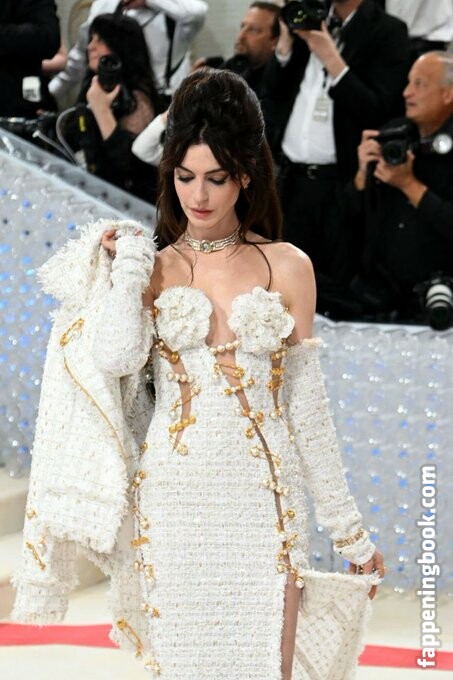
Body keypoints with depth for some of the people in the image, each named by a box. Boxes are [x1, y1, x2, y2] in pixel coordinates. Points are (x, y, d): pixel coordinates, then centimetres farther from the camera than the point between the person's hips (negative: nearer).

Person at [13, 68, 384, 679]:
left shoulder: (287, 267, 3)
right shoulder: (153, 270, 5)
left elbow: (307, 406, 6)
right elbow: (115, 359, -17)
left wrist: (348, 526, 7)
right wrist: (129, 267, -6)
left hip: (264, 503, -1)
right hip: (174, 506, 1)